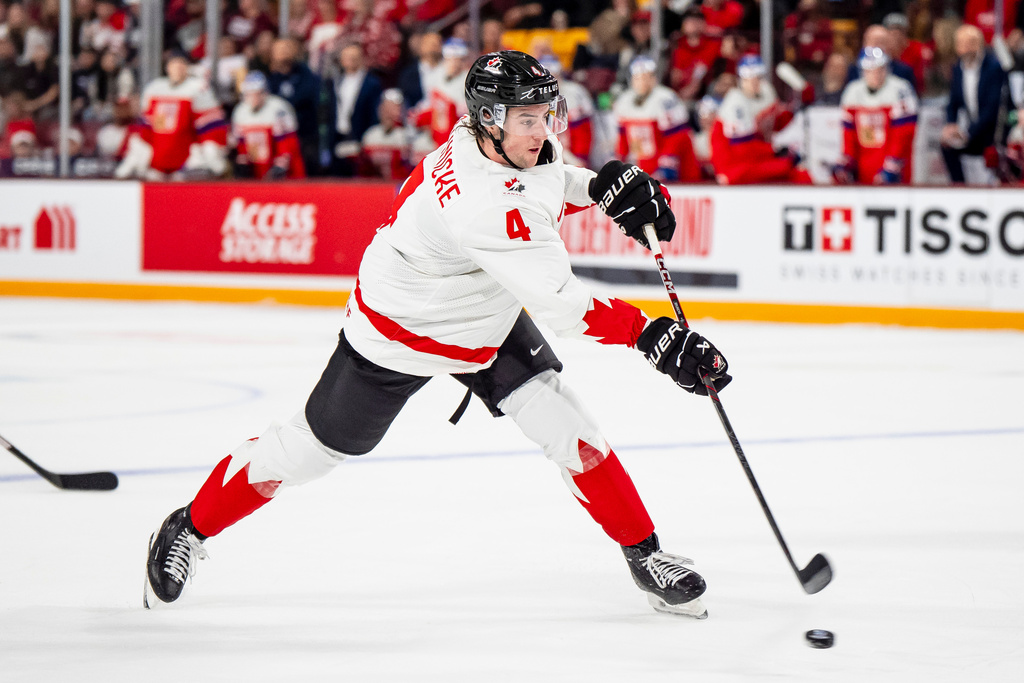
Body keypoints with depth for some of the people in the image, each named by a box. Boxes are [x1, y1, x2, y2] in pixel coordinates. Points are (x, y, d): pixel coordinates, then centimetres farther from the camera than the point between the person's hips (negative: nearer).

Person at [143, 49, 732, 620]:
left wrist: (607, 185, -6)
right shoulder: (480, 204, -41)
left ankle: (644, 554, 8)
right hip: (399, 332, -7)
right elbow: (562, 304, -42)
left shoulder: (507, 142, -16)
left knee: (566, 425, -4)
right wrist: (653, 338, -43)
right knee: (315, 448, 7)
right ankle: (190, 529, 27)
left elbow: (543, 180, 12)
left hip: (488, 319, 7)